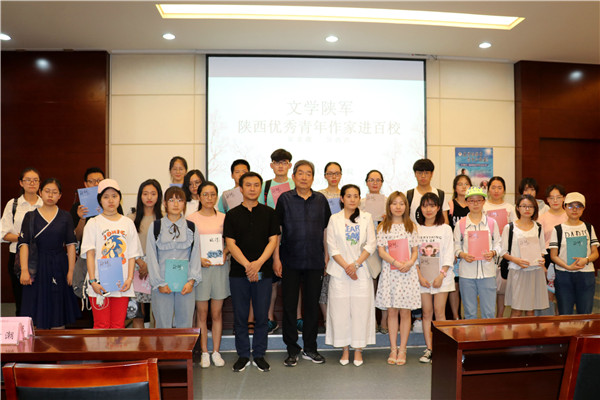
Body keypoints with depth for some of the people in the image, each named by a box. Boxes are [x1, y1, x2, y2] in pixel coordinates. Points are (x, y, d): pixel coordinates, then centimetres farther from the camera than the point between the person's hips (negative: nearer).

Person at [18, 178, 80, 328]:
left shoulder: (65, 217, 5)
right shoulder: (31, 216, 4)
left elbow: (71, 244, 2)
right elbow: (24, 244, -3)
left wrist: (71, 270, -5)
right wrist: (24, 270, -13)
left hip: (59, 266, 1)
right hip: (37, 266, 0)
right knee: (37, 312, 1)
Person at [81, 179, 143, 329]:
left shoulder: (128, 223, 10)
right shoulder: (93, 223, 4)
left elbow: (132, 254, 8)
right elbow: (90, 254, -2)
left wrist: (129, 278, -3)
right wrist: (93, 281, -11)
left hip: (122, 285, 2)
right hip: (100, 284, -2)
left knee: (119, 325, 5)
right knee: (101, 326, -1)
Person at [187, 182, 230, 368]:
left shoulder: (223, 218, 7)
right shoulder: (191, 218, 1)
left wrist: (225, 253, -5)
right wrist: (198, 259, -12)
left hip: (219, 267, 2)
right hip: (199, 267, -1)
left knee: (217, 313, 7)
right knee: (201, 313, 4)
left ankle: (216, 351, 18)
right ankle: (204, 352, 16)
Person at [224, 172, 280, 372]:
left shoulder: (269, 213, 6)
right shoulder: (232, 215, 5)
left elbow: (273, 241, 0)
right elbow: (230, 243, -2)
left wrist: (258, 263, -14)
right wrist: (247, 265, -14)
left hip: (263, 271, 0)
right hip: (238, 272, 0)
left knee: (262, 316, 5)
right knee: (240, 316, 6)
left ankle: (259, 355, 20)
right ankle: (243, 355, 21)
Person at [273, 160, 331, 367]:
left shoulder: (321, 200, 6)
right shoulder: (285, 199, 0)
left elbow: (326, 229, 11)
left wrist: (327, 256, 7)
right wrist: (276, 258, -4)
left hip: (315, 261, 2)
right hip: (290, 261, -2)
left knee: (312, 305, 10)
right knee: (289, 305, 5)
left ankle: (310, 348, 24)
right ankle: (292, 350, 18)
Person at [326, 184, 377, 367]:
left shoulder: (366, 218, 7)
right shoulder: (334, 219, 4)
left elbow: (371, 244, 1)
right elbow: (332, 248, -1)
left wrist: (356, 264, -10)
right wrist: (346, 267, -10)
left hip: (361, 270, 1)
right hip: (340, 271, 0)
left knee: (361, 310, 1)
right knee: (340, 310, 2)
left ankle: (358, 350, 16)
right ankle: (345, 350, 16)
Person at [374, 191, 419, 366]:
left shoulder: (411, 226, 8)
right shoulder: (383, 227, 5)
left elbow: (415, 250, 7)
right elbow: (381, 251, -2)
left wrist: (410, 263, -13)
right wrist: (395, 262, -16)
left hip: (408, 272, 1)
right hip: (389, 272, 0)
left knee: (405, 312, 3)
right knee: (392, 312, 5)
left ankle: (402, 350, 14)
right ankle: (393, 349, 16)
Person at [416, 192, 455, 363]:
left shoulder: (445, 228, 3)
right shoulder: (416, 229, 6)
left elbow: (449, 255, -2)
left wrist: (441, 275, -11)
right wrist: (420, 276, -6)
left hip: (441, 276, -1)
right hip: (422, 277, 2)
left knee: (439, 312, -2)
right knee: (427, 313, 5)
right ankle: (429, 349, 11)